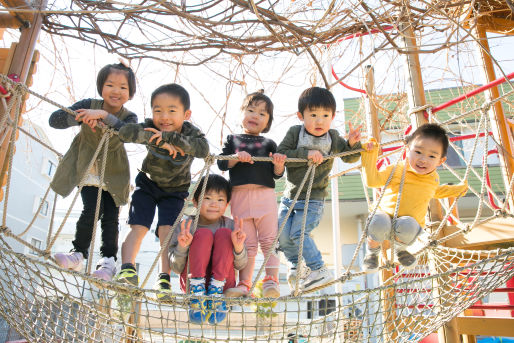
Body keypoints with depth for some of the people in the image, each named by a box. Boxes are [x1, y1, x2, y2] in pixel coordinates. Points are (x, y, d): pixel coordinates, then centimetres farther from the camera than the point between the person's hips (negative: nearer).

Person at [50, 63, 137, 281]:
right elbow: (54, 120, -21)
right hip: (88, 171, 0)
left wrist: (105, 116, -48)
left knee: (111, 217, -1)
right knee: (91, 210, -13)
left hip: (113, 175, 1)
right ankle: (78, 254, 2)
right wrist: (80, 117, -37)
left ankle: (108, 261, 7)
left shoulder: (129, 118, -13)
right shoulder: (89, 105, -13)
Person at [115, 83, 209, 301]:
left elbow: (203, 149, -42)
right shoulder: (150, 128, -20)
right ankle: (127, 269, -10)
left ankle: (164, 279, -9)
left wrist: (169, 137, -49)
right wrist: (161, 142, -45)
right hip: (147, 184, 1)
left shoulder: (190, 132, -21)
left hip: (175, 190, -1)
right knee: (138, 227, -11)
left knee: (167, 230, -12)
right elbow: (125, 132, -39)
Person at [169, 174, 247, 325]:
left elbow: (240, 265, -2)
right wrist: (182, 247, -23)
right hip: (191, 281, -1)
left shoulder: (230, 225, 1)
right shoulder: (185, 226, -1)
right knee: (204, 234, -21)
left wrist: (238, 246, -25)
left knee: (224, 233, -19)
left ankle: (216, 290, -22)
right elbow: (177, 269, -2)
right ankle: (197, 289, -25)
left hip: (224, 283, 1)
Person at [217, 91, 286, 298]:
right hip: (239, 195, 1)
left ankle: (271, 280, 7)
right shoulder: (232, 140, 13)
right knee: (246, 243, 7)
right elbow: (221, 164, 4)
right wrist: (236, 157, -12)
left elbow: (277, 175, 7)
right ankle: (244, 283, 13)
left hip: (265, 195, 0)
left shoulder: (269, 144, 11)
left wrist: (279, 164, -14)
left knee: (269, 240, 1)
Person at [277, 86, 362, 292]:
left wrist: (353, 143, -17)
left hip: (313, 199, -3)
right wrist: (306, 154, -28)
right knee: (282, 234, 3)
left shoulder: (333, 138, -5)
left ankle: (319, 271, 3)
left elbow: (350, 158, 4)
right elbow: (281, 155, -16)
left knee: (299, 233, -14)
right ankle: (298, 264, 29)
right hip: (290, 195, 3)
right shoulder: (294, 133, -7)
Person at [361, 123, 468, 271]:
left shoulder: (433, 178, 5)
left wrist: (458, 189, 28)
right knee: (379, 224, -39)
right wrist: (370, 155, -20)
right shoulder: (396, 170, -8)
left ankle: (400, 248, 2)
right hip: (386, 213, -2)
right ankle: (372, 252, -3)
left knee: (407, 226, -36)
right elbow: (372, 180, -17)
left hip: (411, 221, 2)